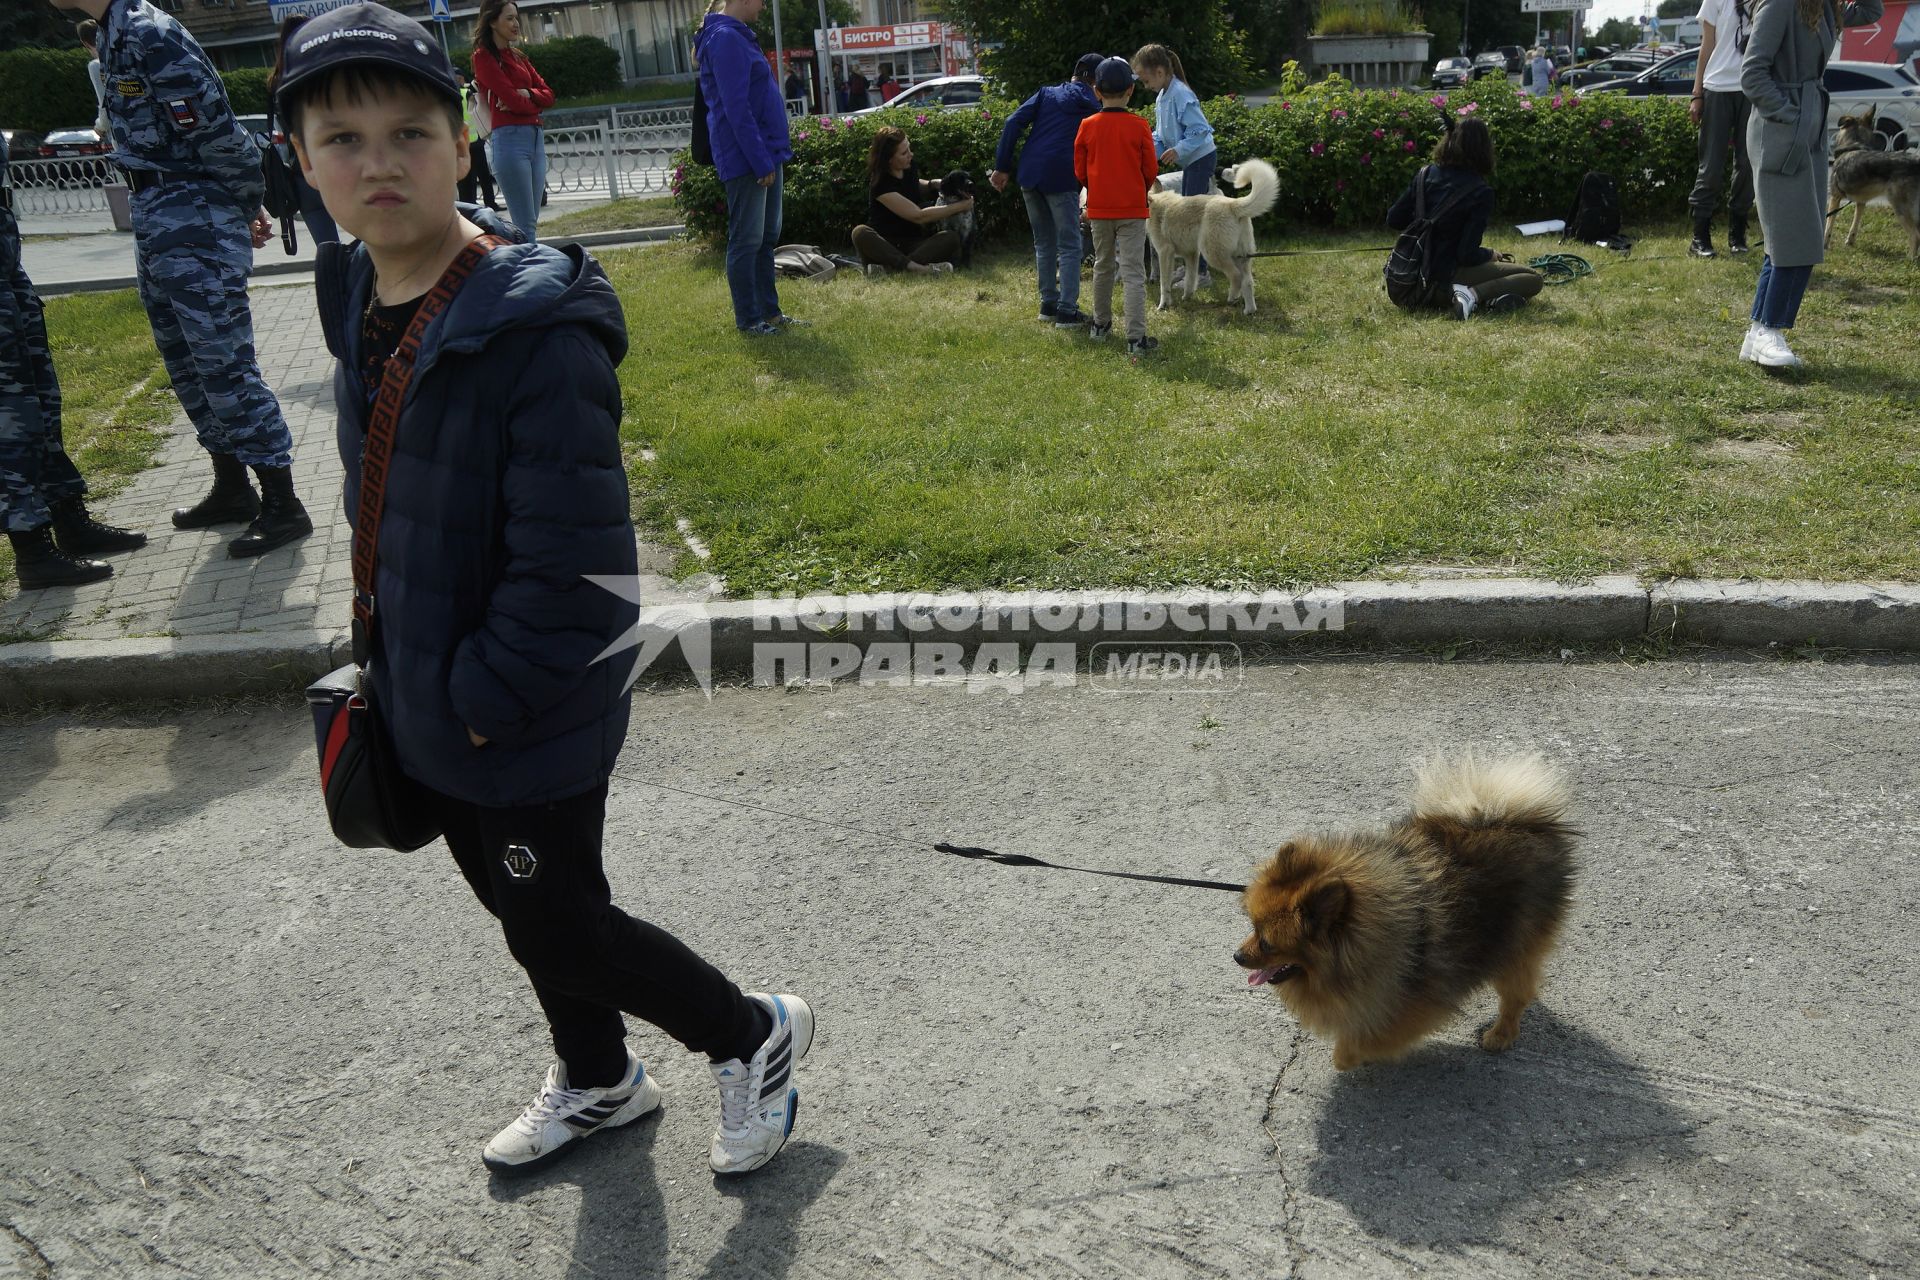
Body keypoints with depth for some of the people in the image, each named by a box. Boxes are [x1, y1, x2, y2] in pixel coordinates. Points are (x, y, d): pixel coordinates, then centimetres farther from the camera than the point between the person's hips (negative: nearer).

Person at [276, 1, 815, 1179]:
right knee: (524, 907, 24)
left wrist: (486, 695, -19)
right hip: (430, 702, 8)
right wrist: (401, 664, 11)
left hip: (531, 722, -8)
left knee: (561, 926, 7)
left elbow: (571, 563, -27)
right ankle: (599, 1081, 50)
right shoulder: (359, 304, 1)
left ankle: (755, 1036, 33)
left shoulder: (537, 328, -26)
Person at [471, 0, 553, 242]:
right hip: (510, 138, -7)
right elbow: (510, 98, -11)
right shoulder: (484, 56, -1)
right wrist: (535, 104, 7)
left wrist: (527, 94, -8)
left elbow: (548, 95, 12)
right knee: (525, 226, -12)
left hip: (536, 137, 7)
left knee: (530, 222, 8)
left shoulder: (520, 57, 20)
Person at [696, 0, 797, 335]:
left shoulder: (739, 37, 17)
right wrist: (761, 162, -20)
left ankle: (769, 310, 20)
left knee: (767, 238, 13)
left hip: (766, 156, 10)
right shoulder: (725, 39, -15)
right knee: (747, 241, -3)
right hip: (746, 160, -10)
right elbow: (736, 109, -20)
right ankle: (748, 320, 3)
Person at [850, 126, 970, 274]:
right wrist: (959, 207, -16)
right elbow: (918, 216, -22)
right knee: (861, 233, -37)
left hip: (912, 243, 5)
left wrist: (934, 185, 7)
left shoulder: (908, 169, 3)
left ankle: (889, 267, -35)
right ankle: (916, 267, -48)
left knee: (950, 238, -23)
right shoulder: (881, 184, -17)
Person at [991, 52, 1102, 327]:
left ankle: (1048, 303, 22)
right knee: (1069, 247, 2)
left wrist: (1002, 167, 5)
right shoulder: (1092, 105, 6)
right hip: (1061, 178, -5)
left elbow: (1013, 123, 5)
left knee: (1044, 243, 17)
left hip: (1030, 175, 5)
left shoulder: (1047, 93, 16)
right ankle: (1067, 310, -4)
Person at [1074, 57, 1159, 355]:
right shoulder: (1139, 127, -9)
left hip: (1099, 208, 3)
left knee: (1103, 266, 20)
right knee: (1133, 274, -4)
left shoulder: (1087, 126, -3)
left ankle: (1101, 323, 32)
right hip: (1132, 208, -3)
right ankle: (1136, 338, -9)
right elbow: (1151, 170, -2)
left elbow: (1080, 171, 4)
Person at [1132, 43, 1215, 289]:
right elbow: (1161, 133, 14)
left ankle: (1202, 272, -4)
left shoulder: (1181, 95, -21)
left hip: (1200, 159, -10)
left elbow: (1200, 129, -24)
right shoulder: (1162, 97, 7)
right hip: (1188, 161, 10)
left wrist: (1178, 150, -29)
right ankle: (1188, 265, 26)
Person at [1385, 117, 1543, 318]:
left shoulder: (1425, 174, 0)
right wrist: (1491, 255, 3)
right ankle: (1474, 294, -20)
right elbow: (1467, 254, -18)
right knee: (1534, 279, -3)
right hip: (1446, 277, -7)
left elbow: (1393, 219, 3)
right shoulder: (1481, 193, -15)